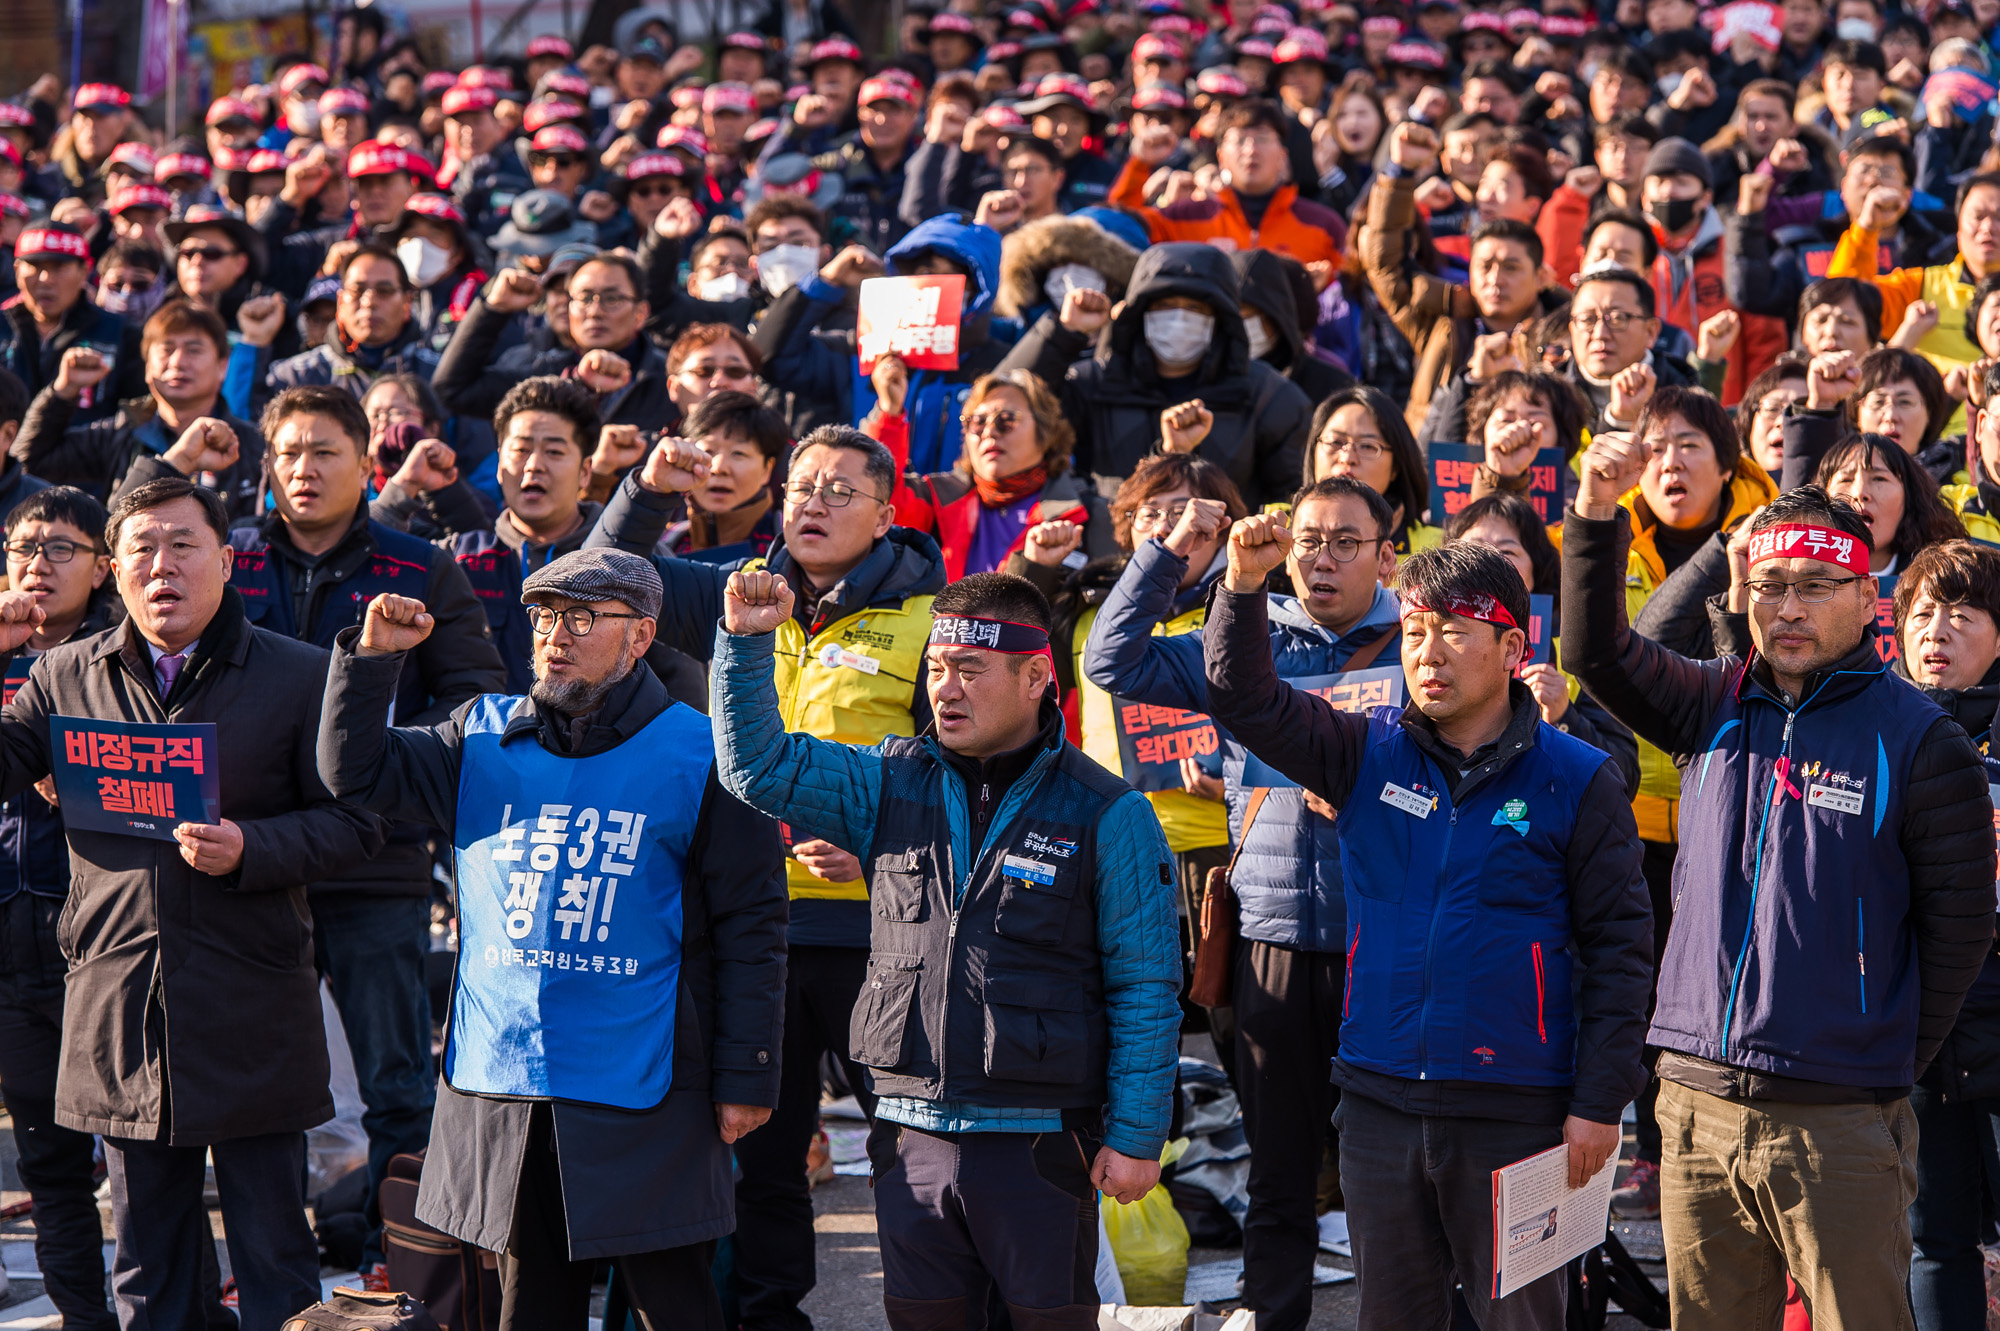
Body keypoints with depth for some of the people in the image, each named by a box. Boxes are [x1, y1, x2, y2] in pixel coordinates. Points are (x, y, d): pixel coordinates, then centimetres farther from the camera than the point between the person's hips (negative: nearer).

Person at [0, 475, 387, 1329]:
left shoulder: (300, 676, 0)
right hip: (120, 1016, 3)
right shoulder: (69, 675, 8)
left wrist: (250, 848, -18)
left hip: (254, 1022, -2)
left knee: (275, 1260, 5)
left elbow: (355, 823, -2)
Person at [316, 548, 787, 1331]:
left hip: (642, 1102, -4)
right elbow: (355, 772, 11)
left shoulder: (698, 755, -3)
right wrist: (373, 656, -4)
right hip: (499, 1088, 4)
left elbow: (751, 928, -3)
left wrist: (746, 1077, -5)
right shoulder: (485, 738, 11)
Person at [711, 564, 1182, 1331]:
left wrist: (1136, 1135, -6)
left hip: (1038, 1143, -4)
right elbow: (758, 766, 7)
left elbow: (1144, 990, -4)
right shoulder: (892, 785, 8)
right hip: (912, 1134, 4)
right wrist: (746, 641, -5)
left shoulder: (1107, 814, -5)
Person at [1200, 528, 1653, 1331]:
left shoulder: (1575, 781, -3)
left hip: (1515, 1111, -3)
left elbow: (1617, 946, -3)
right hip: (1379, 1103, 3)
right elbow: (1244, 700, 0)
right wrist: (1244, 588, -17)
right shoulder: (1368, 753, 6)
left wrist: (1599, 1102, -7)